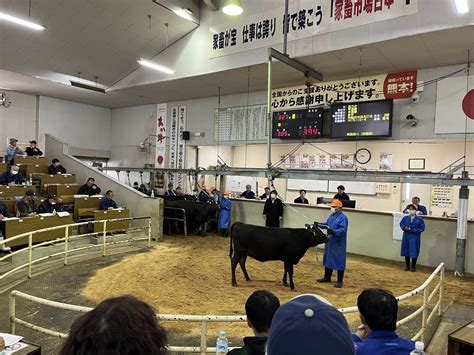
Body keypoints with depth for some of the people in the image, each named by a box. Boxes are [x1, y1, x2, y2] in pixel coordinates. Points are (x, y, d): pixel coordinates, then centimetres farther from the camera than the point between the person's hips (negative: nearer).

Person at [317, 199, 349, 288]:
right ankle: (327, 277, 33)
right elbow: (327, 224, 20)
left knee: (339, 261, 1)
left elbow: (343, 230, -27)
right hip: (329, 242, 9)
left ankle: (340, 281, 12)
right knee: (328, 259, 17)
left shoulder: (343, 218, -18)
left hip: (338, 244, -9)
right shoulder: (331, 216, 7)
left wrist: (333, 231, -38)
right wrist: (319, 225, 7)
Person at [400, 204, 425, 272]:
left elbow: (422, 228, -9)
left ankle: (413, 267, 16)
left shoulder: (419, 219, -8)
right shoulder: (405, 218, 2)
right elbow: (401, 224, 10)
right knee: (406, 252, 10)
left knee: (414, 252, 0)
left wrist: (413, 230, -18)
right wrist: (404, 228, -12)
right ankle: (407, 266, 25)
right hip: (406, 236, 3)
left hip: (415, 238, -3)